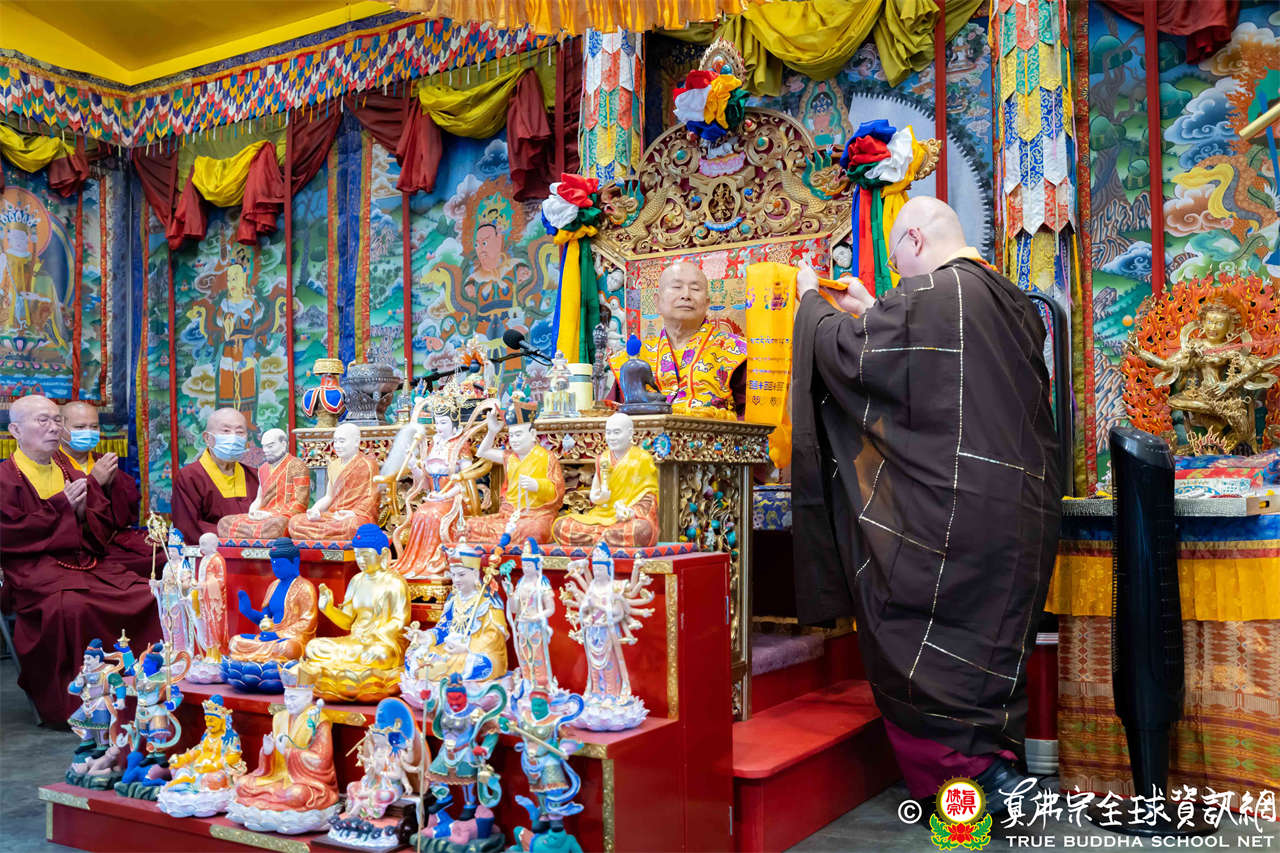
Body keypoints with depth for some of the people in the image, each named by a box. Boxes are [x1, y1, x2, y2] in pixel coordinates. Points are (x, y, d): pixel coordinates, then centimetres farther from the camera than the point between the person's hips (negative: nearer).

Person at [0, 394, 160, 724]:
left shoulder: (75, 476, 22)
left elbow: (104, 529, 19)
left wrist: (82, 512, -4)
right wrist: (62, 505, -7)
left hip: (89, 561, 5)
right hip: (36, 568, -5)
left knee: (147, 596, -19)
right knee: (70, 607, -37)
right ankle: (72, 702, -22)